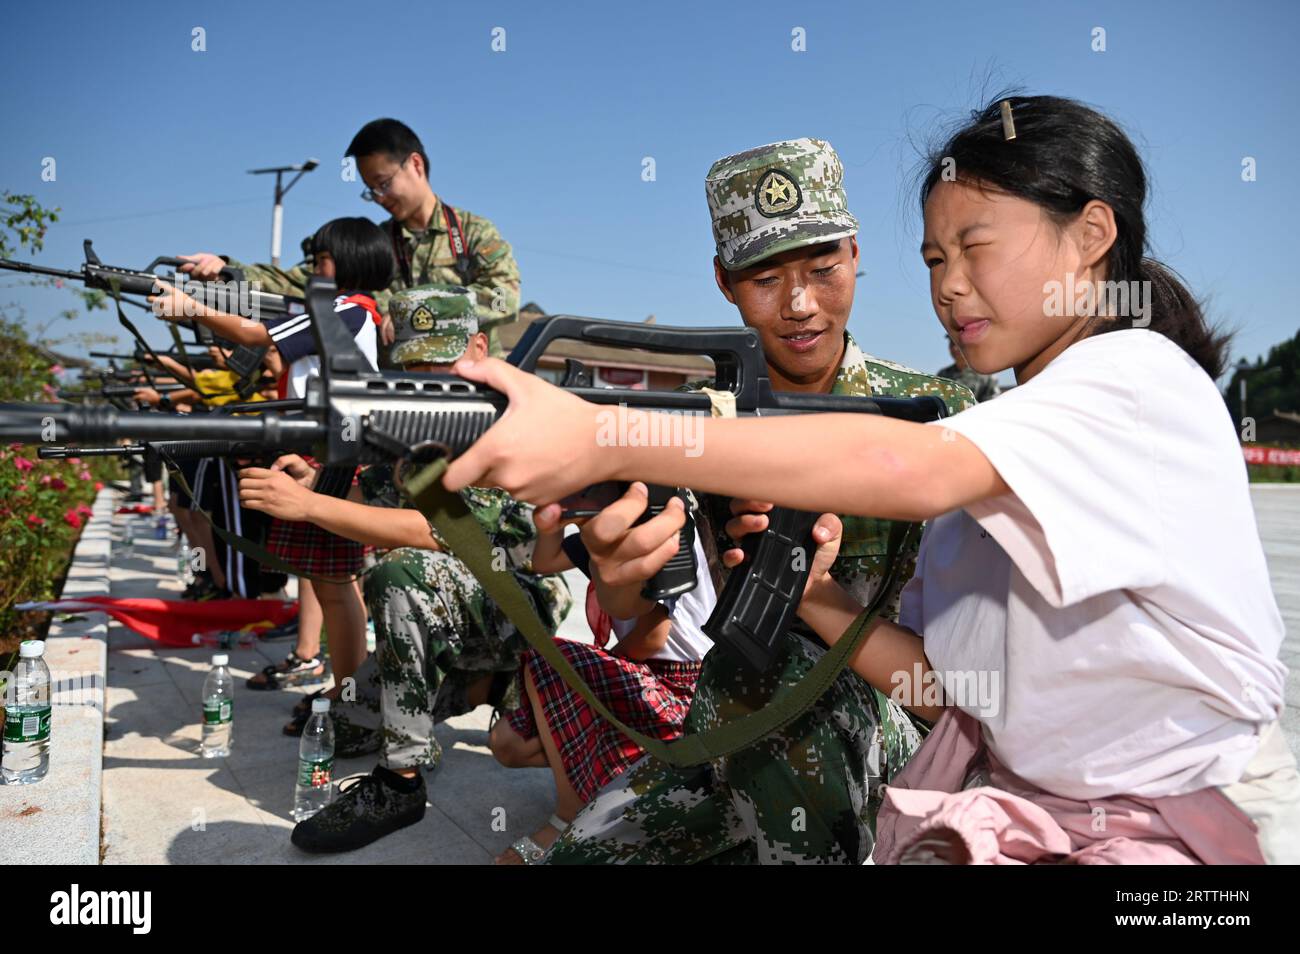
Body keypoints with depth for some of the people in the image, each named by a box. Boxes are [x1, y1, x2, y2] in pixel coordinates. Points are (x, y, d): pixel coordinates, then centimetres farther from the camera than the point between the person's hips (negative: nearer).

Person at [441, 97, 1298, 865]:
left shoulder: (1141, 376, -15)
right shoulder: (993, 437, 7)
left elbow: (908, 470, -34)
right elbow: (946, 684, 2)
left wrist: (602, 438, -40)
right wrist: (807, 592, -16)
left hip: (1206, 824, -5)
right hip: (1024, 810, 6)